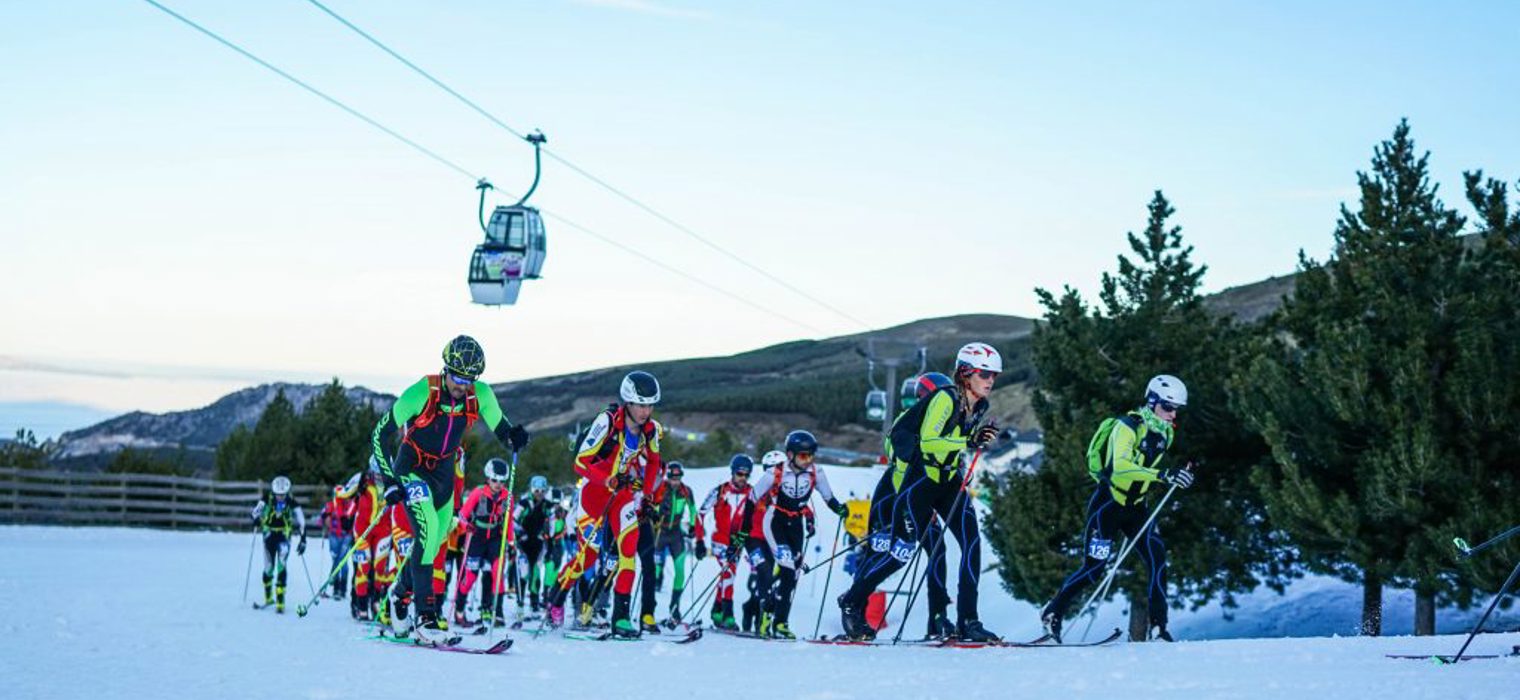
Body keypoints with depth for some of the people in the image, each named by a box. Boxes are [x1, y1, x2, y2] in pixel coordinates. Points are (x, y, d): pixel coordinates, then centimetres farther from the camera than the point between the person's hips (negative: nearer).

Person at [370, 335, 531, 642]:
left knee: (436, 543, 11)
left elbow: (501, 430, -2)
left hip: (444, 472, 5)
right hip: (411, 468, -5)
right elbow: (380, 435, -16)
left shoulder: (481, 395, -14)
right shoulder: (421, 393, -25)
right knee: (428, 530, -24)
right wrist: (389, 480, -21)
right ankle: (425, 614, -24)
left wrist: (514, 437, -26)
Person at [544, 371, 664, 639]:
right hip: (595, 489, -4)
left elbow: (653, 461, 15)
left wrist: (646, 494, 7)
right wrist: (610, 479, -34)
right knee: (589, 552, -3)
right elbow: (581, 462, -21)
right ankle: (556, 599, 25)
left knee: (629, 544, -16)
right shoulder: (608, 422, -23)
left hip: (623, 491, 4)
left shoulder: (651, 429, -6)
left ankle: (621, 616, -14)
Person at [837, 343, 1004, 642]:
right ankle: (852, 602, 15)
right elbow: (928, 443, -27)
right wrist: (969, 441, -30)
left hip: (948, 477, 8)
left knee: (972, 542, -7)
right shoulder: (945, 399, -19)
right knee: (902, 547, -5)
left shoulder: (979, 406, 6)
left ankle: (967, 622, -3)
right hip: (916, 474, -8)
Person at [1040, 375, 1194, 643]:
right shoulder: (1127, 427, -20)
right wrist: (1162, 475, -43)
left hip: (1136, 506, 7)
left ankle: (1158, 626, -6)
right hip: (1108, 502, -7)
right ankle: (1052, 613, 12)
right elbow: (1119, 466, -36)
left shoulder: (1164, 433, 4)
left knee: (1157, 558, -10)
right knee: (1094, 567, -6)